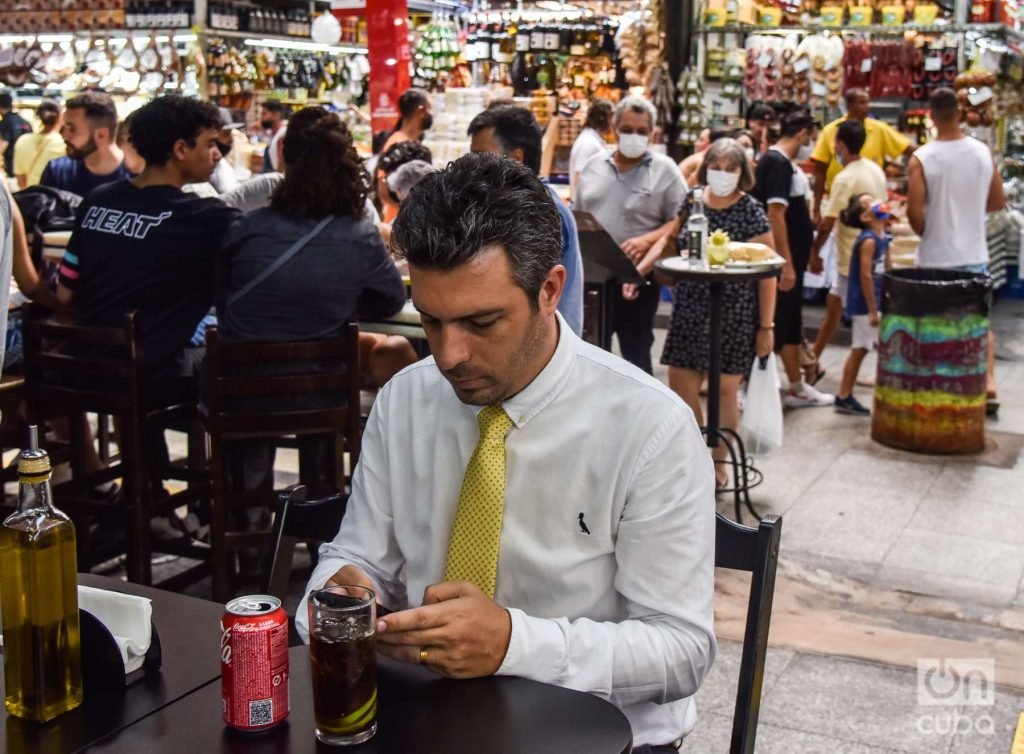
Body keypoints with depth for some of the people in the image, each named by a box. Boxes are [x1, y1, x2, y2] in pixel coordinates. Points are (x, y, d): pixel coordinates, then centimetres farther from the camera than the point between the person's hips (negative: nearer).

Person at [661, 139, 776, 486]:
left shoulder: (751, 212, -7)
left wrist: (766, 326, -7)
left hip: (734, 312, -4)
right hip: (691, 306, 4)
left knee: (724, 389, 4)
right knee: (680, 382, 4)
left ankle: (718, 464, 20)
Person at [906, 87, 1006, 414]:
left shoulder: (921, 159, -14)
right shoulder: (983, 152, -2)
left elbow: (914, 212, -18)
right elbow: (998, 201, 6)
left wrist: (925, 233, 2)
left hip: (936, 256, -3)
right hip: (974, 253, 3)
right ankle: (989, 385, 6)